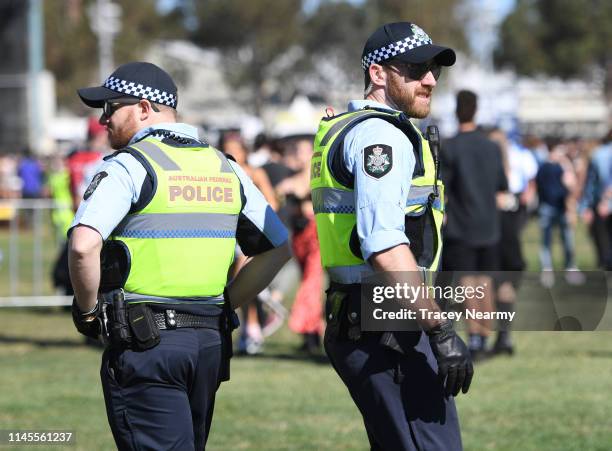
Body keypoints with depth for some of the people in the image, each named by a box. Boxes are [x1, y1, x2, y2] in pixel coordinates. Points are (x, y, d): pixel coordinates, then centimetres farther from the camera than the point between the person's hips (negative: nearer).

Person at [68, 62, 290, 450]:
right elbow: (278, 249, 16)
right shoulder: (224, 168, 13)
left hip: (144, 342, -7)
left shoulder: (130, 166, -9)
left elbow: (84, 245, -24)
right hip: (210, 341, 7)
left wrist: (87, 310, -8)